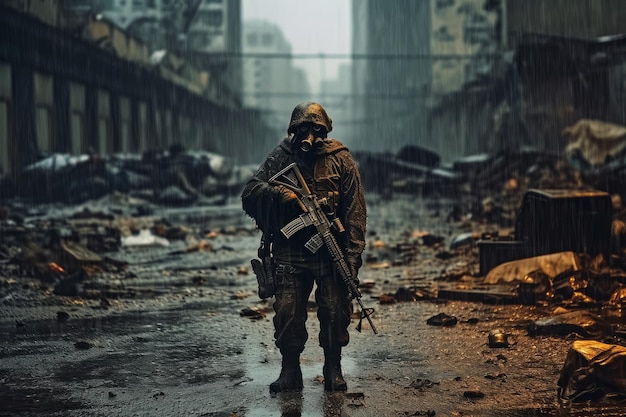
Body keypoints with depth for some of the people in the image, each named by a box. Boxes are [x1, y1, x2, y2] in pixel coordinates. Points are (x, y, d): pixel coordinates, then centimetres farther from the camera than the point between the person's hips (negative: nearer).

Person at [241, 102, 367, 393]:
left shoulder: (341, 160, 1)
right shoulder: (280, 157, 6)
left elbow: (355, 211, -2)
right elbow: (249, 194, 1)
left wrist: (352, 254, -10)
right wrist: (276, 193, -20)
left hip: (330, 252, -1)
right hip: (289, 252, 1)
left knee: (335, 312, -1)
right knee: (287, 312, -1)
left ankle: (333, 370, 15)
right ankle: (290, 372, 12)